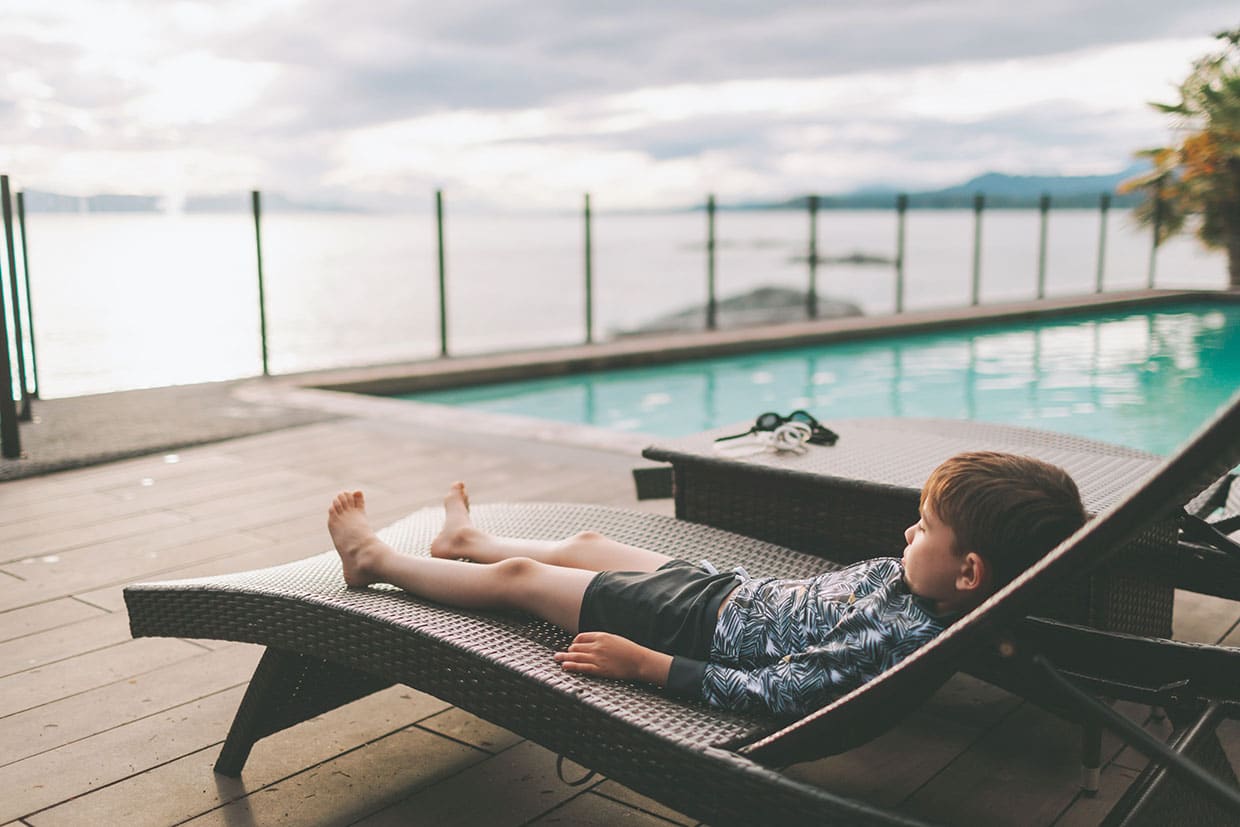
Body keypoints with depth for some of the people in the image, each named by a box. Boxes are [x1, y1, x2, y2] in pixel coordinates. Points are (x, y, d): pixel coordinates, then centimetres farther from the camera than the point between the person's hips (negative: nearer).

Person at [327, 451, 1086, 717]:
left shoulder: (903, 636, -34)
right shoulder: (909, 578, -8)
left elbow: (772, 693, -34)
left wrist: (644, 664, -30)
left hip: (702, 631, -8)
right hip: (731, 588, 8)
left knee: (518, 578, 6)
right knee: (584, 545, 26)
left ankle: (376, 560, 32)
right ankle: (470, 542, 57)